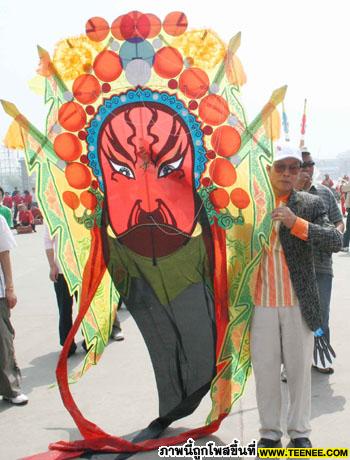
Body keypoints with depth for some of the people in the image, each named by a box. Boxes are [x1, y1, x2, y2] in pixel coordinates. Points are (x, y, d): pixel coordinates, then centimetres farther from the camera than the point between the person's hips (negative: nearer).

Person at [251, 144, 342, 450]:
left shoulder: (311, 204, 0)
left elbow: (337, 241, -12)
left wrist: (297, 224, -25)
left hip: (298, 304, 0)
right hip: (261, 303, 1)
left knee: (300, 369, 12)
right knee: (265, 370, 10)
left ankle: (300, 432, 29)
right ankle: (270, 432, 27)